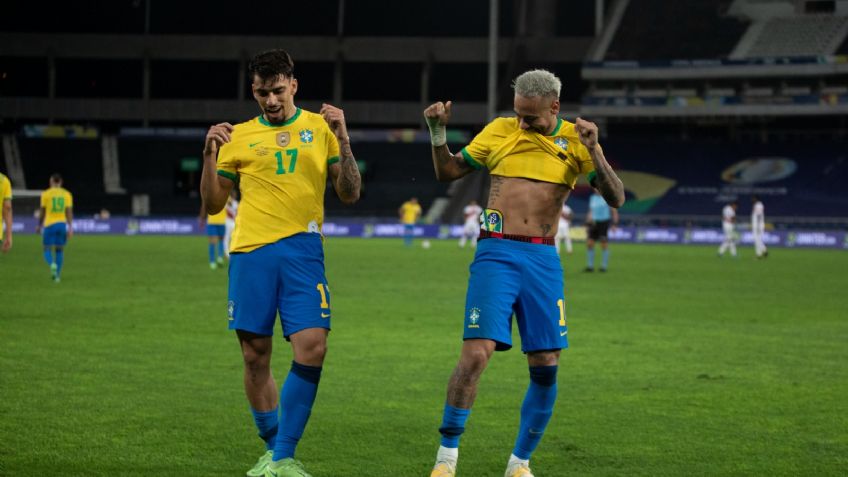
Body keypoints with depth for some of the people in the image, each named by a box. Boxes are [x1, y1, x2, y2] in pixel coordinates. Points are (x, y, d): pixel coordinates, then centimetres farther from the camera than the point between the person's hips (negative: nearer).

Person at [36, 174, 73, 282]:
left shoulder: (46, 194, -1)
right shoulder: (67, 194, 4)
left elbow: (43, 212, 1)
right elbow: (69, 212, -3)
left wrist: (39, 225, 14)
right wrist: (70, 228, -4)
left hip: (49, 224, -2)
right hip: (62, 224, 2)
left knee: (47, 250, 3)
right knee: (59, 250, 12)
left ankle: (52, 264, -28)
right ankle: (57, 275, 9)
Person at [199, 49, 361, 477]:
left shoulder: (319, 128, 9)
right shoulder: (238, 137, 11)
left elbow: (350, 194, 6)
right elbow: (212, 204, 13)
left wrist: (342, 140, -6)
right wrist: (209, 155, -1)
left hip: (302, 249, -1)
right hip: (250, 252, 1)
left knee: (312, 348, -14)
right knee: (255, 357, 3)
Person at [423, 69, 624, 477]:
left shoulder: (575, 140, 5)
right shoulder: (500, 130, 6)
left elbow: (616, 198, -3)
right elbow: (448, 171, 13)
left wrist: (594, 151, -17)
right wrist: (438, 132, -4)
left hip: (543, 259, 2)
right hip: (496, 254, -1)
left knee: (545, 366, 0)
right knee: (476, 353, -15)